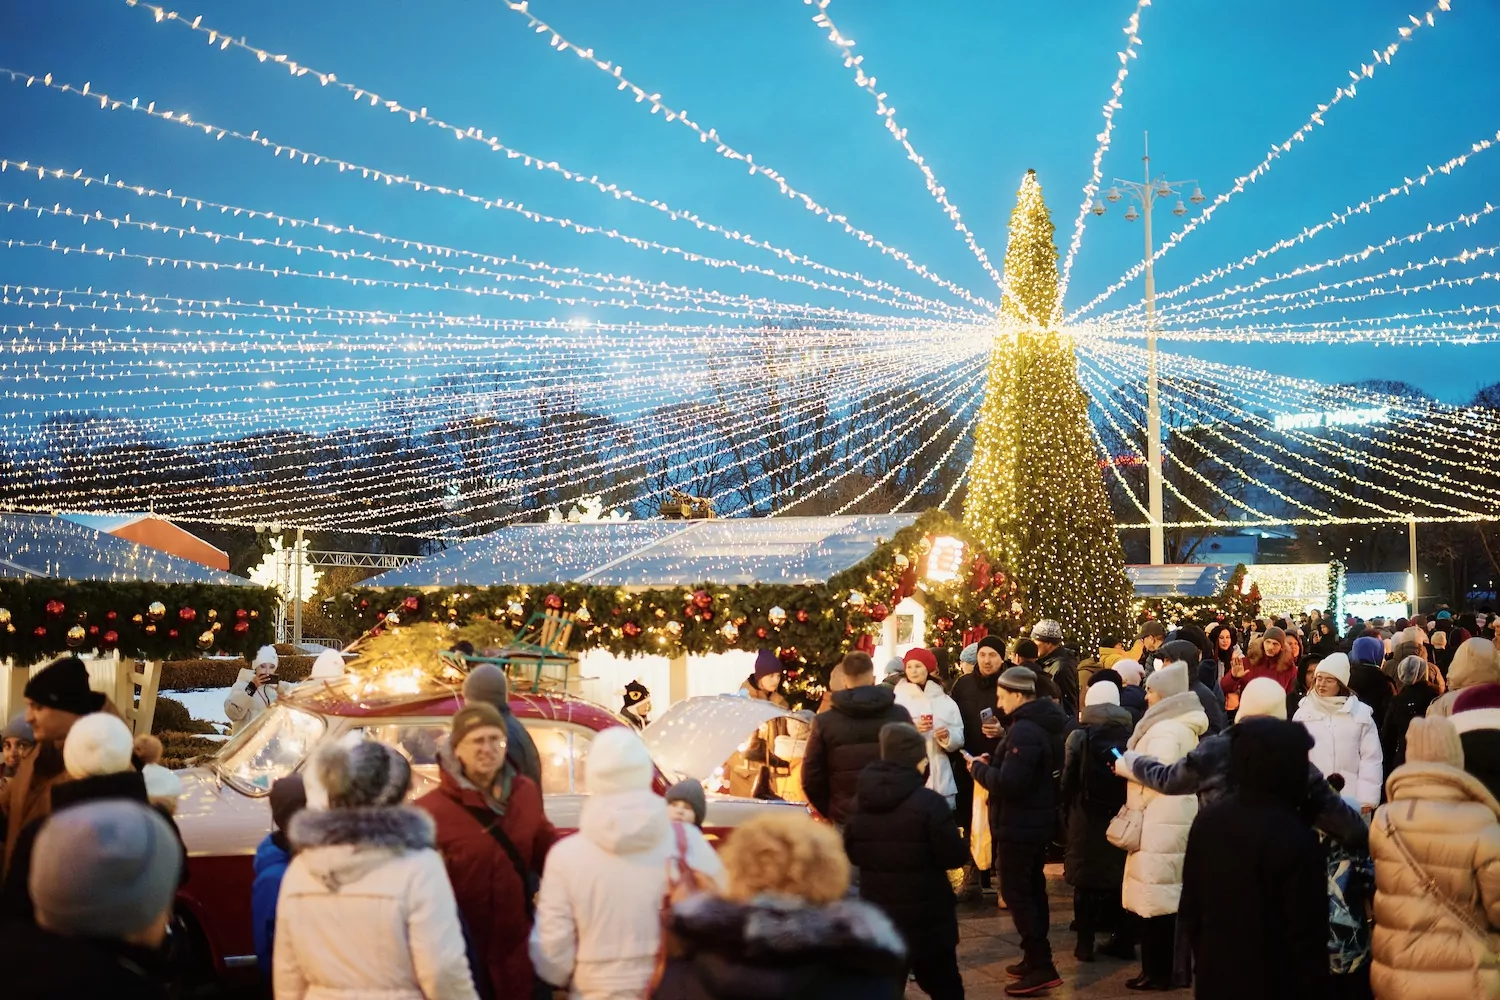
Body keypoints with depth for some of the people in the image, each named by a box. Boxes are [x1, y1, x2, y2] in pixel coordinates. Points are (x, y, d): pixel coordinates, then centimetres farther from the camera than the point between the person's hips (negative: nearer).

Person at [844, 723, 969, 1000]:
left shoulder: (862, 802, 3)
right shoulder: (929, 802, -16)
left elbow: (852, 853, 15)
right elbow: (954, 857, -14)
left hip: (877, 915, 5)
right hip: (925, 917, -5)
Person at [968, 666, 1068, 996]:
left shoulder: (1024, 731, -24)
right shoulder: (1040, 724, 9)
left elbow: (1008, 783, -30)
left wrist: (979, 768, -15)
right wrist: (993, 764, 6)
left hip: (1019, 824, -10)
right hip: (1036, 820, 10)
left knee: (1016, 892, -5)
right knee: (1032, 888, 17)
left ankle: (1041, 966, -5)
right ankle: (1036, 959, 25)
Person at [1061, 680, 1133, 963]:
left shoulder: (1079, 736, -6)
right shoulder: (1131, 735, -1)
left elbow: (1068, 780, -5)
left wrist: (1066, 813, 8)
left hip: (1087, 818, -2)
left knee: (1086, 881, 6)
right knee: (1121, 878, 12)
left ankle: (1085, 944, 6)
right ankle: (1123, 940, 16)